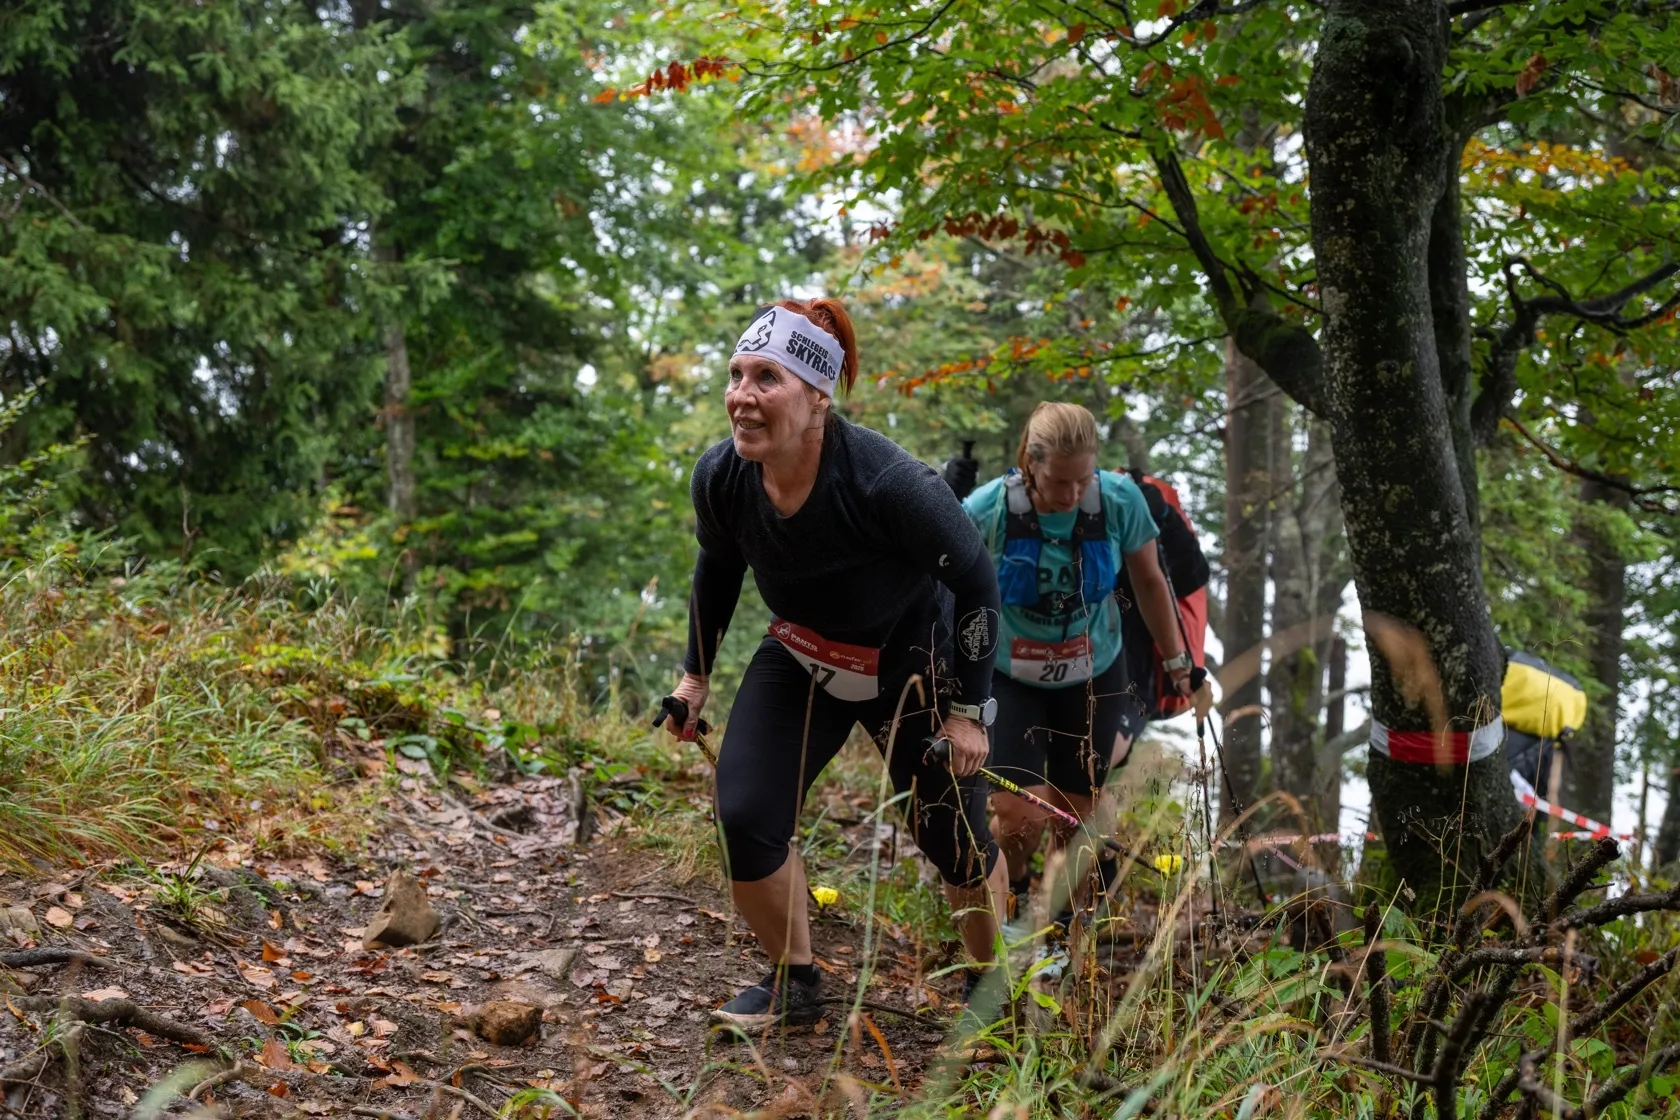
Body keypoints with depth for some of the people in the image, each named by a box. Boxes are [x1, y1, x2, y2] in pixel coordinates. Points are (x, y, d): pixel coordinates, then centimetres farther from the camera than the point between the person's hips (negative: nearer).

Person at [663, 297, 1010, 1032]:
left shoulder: (886, 481, -36)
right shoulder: (720, 477, -22)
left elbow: (976, 580, -20)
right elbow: (717, 566, 3)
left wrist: (969, 709, -16)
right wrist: (696, 672, 9)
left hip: (915, 667, -3)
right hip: (800, 662, 4)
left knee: (954, 843, 6)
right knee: (743, 819, -12)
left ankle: (991, 980, 35)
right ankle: (792, 984, 11)